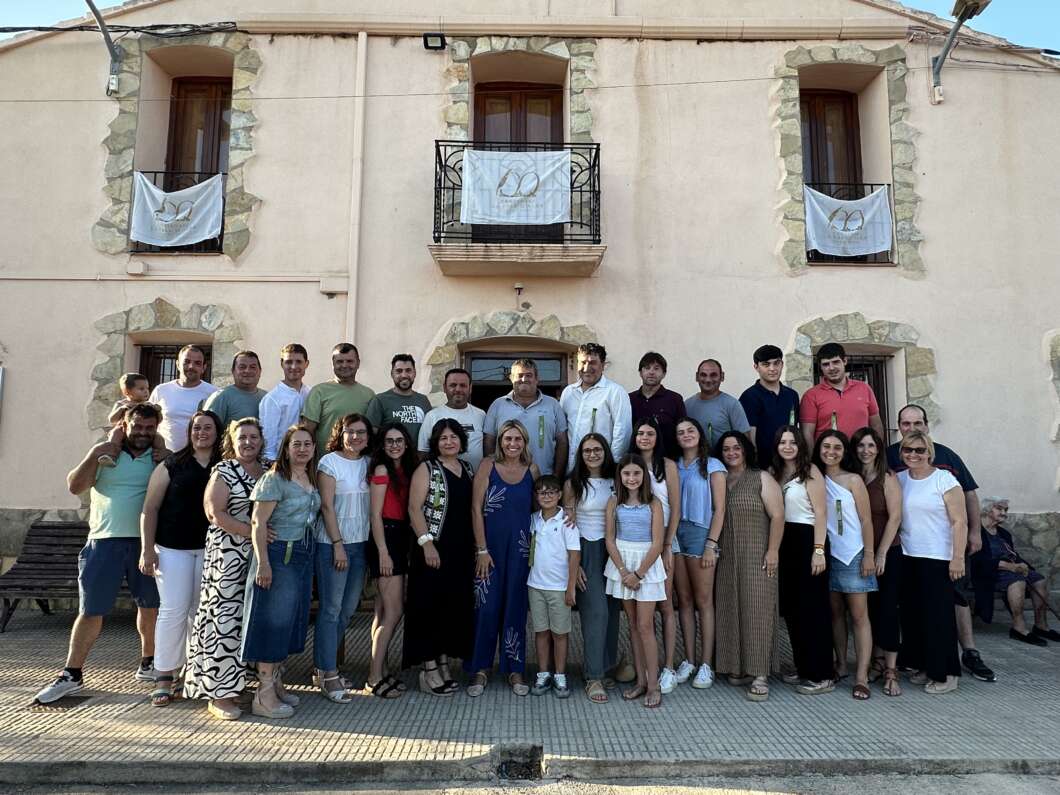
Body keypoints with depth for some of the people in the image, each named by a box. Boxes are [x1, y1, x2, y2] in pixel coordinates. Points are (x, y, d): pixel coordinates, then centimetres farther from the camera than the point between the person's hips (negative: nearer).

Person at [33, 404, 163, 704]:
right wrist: (98, 452, -12)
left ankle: (148, 663, 27)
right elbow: (75, 486, -5)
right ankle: (71, 674, 15)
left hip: (145, 542, 1)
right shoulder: (104, 452, 3)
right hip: (105, 542, -1)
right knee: (90, 611, 4)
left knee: (150, 605, 10)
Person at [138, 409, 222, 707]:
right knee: (173, 610, -3)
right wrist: (147, 549, -6)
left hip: (210, 549, 2)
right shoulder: (171, 465, 2)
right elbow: (150, 508, 0)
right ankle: (163, 678, 7)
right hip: (173, 548, -2)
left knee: (202, 612, 8)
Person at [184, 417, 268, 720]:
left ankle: (237, 681, 23)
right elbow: (215, 513, -12)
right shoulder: (224, 471, -3)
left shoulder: (267, 472, 13)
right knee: (225, 618, -5)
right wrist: (250, 531, -19)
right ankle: (219, 695, 3)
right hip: (229, 555, -6)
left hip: (260, 555, 6)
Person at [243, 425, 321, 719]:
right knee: (273, 620, -3)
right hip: (279, 554, -8)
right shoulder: (275, 478, -11)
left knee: (293, 620, 13)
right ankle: (264, 696, 6)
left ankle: (276, 682, 27)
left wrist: (309, 557, 9)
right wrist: (263, 563, -19)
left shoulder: (311, 480, 11)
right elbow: (258, 522, -14)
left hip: (303, 556, 8)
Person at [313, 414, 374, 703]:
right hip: (332, 545, -6)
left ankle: (324, 667, 23)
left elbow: (372, 505, 11)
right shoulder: (329, 462, -6)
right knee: (331, 609, -2)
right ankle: (328, 675, 6)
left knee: (347, 610, 10)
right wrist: (338, 545, -13)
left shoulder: (368, 463, 10)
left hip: (360, 544, 6)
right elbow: (327, 506, -10)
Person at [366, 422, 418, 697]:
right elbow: (376, 514, -12)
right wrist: (383, 553, -16)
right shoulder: (382, 469, -8)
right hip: (385, 538, -8)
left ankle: (378, 671, 20)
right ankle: (375, 677, 0)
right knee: (395, 611, -8)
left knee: (384, 611, 12)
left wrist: (400, 549, 8)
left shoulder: (406, 470, 14)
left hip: (400, 539, 8)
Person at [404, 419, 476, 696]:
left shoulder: (467, 469, 13)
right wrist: (426, 543, -18)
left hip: (462, 551, 6)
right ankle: (429, 671, 9)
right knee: (430, 607, -1)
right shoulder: (427, 469, -4)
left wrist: (477, 546, 9)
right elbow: (414, 509, -10)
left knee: (456, 607, 10)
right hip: (434, 550, -6)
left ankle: (444, 664, 23)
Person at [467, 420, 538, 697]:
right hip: (490, 545, -2)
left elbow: (536, 508, 10)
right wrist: (481, 549, -9)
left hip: (520, 547, 2)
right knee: (486, 607, 1)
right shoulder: (488, 466, -3)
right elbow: (476, 508, -6)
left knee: (515, 607, 8)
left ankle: (515, 670, 20)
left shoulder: (532, 470, 4)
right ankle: (480, 669, 16)